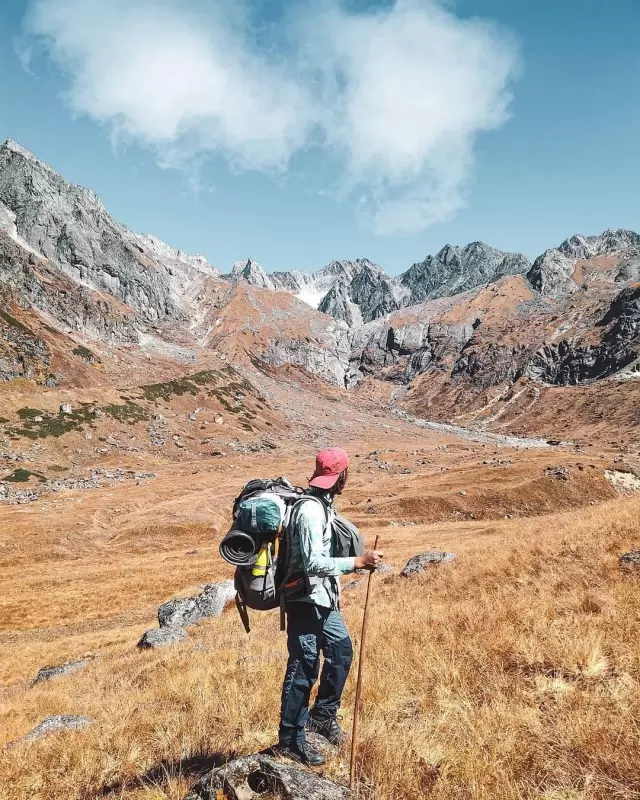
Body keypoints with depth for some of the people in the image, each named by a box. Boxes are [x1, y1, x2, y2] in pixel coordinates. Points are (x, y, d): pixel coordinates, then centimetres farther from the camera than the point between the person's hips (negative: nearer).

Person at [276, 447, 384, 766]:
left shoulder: (323, 505, 8)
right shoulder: (310, 511, -23)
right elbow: (312, 563, -27)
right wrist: (358, 562, -25)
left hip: (322, 600, 10)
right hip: (305, 601, -10)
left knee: (341, 651, 19)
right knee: (303, 669, 0)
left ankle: (322, 715, 34)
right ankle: (290, 740, 14)